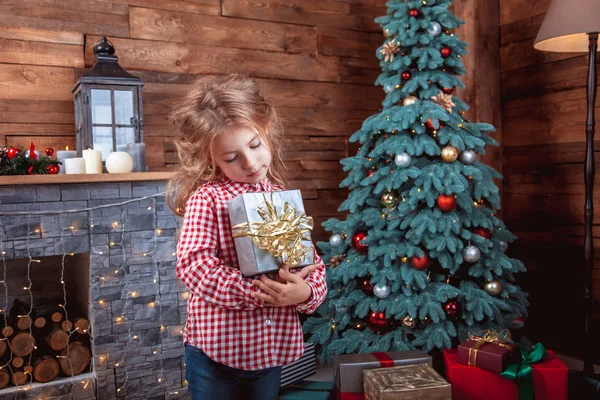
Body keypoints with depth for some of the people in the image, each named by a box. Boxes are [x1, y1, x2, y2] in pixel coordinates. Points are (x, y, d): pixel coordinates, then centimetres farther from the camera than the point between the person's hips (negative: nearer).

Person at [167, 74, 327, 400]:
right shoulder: (205, 198, -11)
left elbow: (312, 262, 2)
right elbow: (193, 263, -21)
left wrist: (306, 291, -19)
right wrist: (259, 291, -25)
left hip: (270, 349, 4)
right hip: (216, 351, -4)